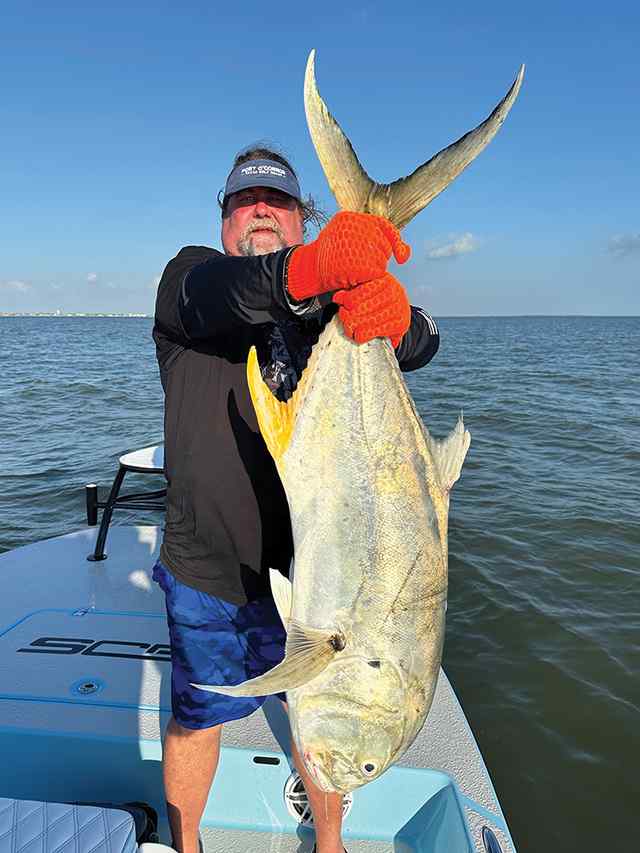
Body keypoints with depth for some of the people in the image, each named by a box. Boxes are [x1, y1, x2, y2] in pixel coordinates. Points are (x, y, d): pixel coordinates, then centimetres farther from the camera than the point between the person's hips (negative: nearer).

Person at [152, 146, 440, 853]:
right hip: (204, 571, -1)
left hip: (307, 569, 2)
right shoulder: (189, 275, 0)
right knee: (197, 715, 17)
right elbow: (215, 298, -26)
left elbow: (420, 345, -15)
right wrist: (308, 271, -47)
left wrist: (395, 315, -40)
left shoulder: (338, 301, 4)